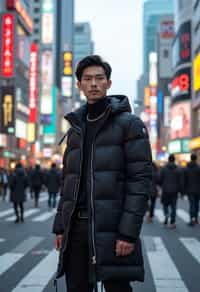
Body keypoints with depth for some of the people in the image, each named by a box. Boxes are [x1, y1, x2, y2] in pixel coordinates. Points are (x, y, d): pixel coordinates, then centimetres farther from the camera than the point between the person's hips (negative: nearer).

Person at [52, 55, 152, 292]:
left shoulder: (129, 123, -3)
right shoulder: (75, 128, 15)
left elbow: (141, 178, -10)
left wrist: (129, 232, -17)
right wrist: (60, 226, 11)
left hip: (111, 228, -5)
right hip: (76, 228, 5)